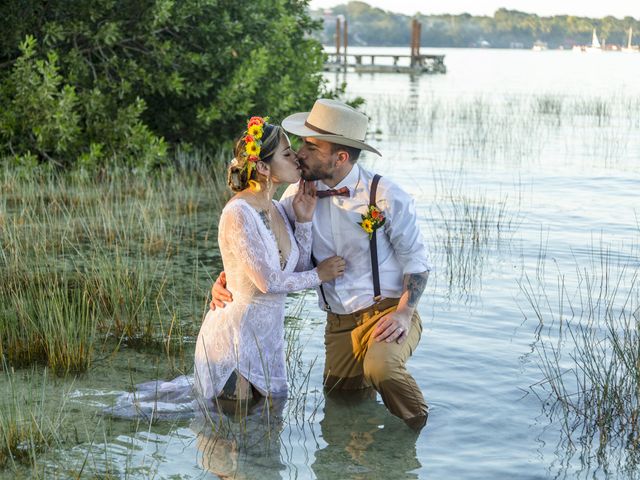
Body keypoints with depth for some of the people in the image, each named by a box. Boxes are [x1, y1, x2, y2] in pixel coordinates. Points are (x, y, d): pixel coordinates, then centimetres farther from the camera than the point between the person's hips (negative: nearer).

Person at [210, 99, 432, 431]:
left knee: (381, 365, -35)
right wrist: (226, 280, -9)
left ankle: (417, 429, -7)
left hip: (386, 312, -5)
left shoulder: (385, 196, -12)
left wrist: (403, 313, -21)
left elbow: (416, 260, -5)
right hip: (338, 324, 5)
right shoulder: (300, 193, -1)